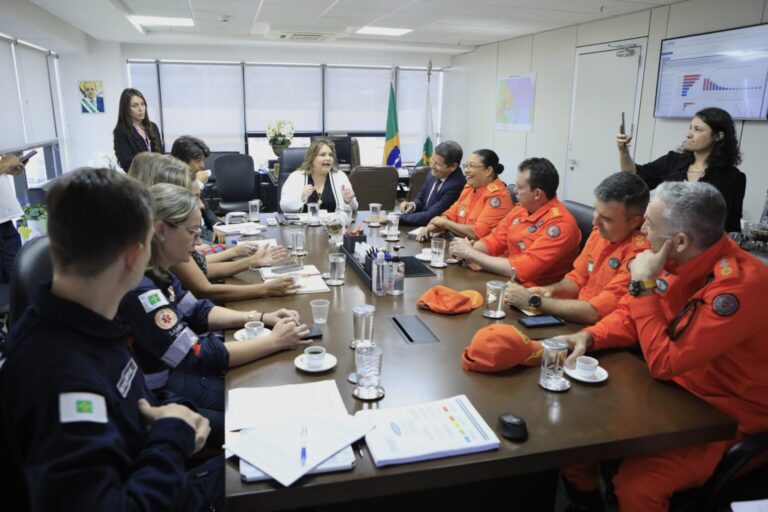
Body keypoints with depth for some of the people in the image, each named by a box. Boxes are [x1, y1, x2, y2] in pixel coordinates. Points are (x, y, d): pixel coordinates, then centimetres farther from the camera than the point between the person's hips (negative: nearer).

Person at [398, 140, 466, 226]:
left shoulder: (456, 185, -24)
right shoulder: (434, 174, -1)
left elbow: (430, 217, -24)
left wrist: (397, 218, -22)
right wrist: (413, 205, -7)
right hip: (423, 226, 7)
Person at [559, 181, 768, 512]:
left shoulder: (739, 283, -29)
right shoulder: (683, 259, -7)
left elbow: (663, 363, -27)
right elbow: (633, 314, 6)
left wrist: (643, 285, -24)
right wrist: (588, 337, -12)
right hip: (675, 391, 7)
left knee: (635, 485, -27)